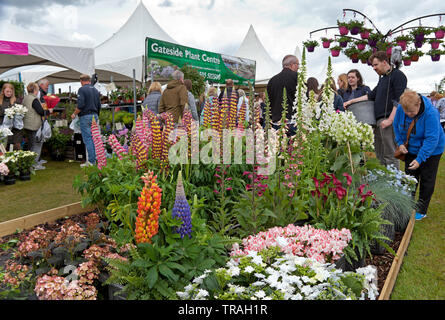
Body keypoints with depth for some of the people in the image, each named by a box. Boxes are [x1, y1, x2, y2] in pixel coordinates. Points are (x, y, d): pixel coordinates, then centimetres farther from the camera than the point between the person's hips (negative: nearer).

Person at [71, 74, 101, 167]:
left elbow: (80, 105, -17)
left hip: (85, 116, -7)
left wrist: (74, 114, -3)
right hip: (95, 116, 7)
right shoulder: (96, 90, 13)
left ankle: (91, 161, -6)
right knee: (93, 139, 12)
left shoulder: (82, 89, -7)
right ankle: (94, 159, 16)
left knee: (87, 139, -5)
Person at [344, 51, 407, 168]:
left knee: (390, 155, -9)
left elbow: (399, 100, -12)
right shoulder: (383, 79, 24)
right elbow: (372, 95, 27)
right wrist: (351, 101, 20)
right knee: (380, 155, 10)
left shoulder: (397, 75, -3)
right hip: (379, 121, 9)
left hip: (388, 120, -9)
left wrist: (390, 120, -20)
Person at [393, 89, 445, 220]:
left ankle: (421, 211, 16)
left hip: (431, 151, -5)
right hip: (411, 149, 5)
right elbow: (396, 126, 3)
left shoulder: (430, 113, -32)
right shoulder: (400, 109, -17)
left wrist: (419, 159, -32)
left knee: (426, 180, 4)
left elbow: (432, 139, -30)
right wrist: (400, 143, -8)